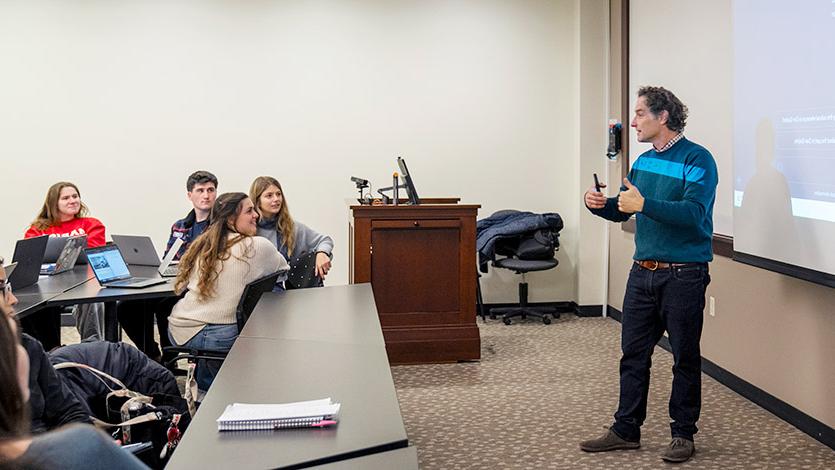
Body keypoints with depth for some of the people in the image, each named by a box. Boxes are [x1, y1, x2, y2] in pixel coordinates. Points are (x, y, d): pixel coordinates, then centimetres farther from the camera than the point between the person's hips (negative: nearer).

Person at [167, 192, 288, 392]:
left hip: (178, 331, 7)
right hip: (217, 337, -6)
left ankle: (204, 384, 43)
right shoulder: (257, 246, -5)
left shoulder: (202, 244, 9)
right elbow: (284, 272, 12)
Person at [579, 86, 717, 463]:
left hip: (683, 276, -7)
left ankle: (683, 434, 18)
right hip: (643, 273, 7)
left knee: (685, 358, 6)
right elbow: (623, 209, 16)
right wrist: (598, 203, -5)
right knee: (633, 354, 10)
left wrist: (644, 204, -31)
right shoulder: (644, 161, 12)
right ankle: (626, 431, 19)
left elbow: (694, 213, -24)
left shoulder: (697, 159, -11)